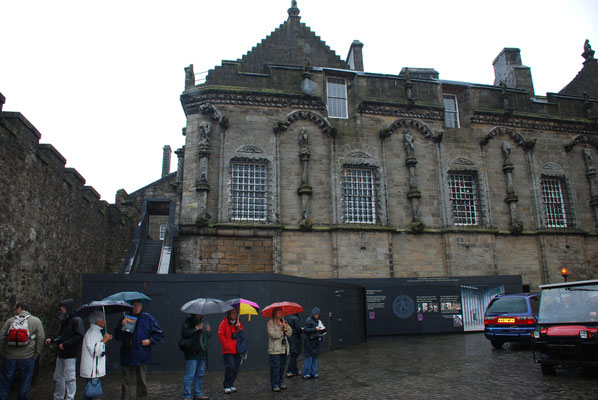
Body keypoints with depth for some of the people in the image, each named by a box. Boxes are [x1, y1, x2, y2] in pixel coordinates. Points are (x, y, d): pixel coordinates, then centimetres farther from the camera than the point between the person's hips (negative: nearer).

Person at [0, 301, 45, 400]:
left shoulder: (10, 321, 6)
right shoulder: (36, 321, 2)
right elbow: (41, 338, -4)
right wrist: (36, 355, 3)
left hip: (9, 357, 1)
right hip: (27, 358, -1)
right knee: (25, 381, 9)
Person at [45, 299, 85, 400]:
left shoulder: (76, 320, -12)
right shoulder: (64, 320, 14)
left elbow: (79, 337, -20)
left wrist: (65, 344, -18)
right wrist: (51, 340, 9)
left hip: (70, 355, -9)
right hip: (61, 353, 9)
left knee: (69, 378, -2)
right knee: (59, 377, 16)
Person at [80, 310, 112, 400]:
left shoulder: (96, 332, 15)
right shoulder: (91, 333, -17)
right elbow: (94, 351, -24)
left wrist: (106, 340, 13)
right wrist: (103, 340, -20)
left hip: (95, 371, 10)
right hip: (92, 372, -10)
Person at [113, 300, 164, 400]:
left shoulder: (147, 318, 4)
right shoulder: (125, 318, 10)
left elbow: (159, 334, 8)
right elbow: (117, 337, 7)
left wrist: (150, 340, -8)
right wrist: (121, 326, -9)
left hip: (142, 356, -1)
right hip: (127, 357, 2)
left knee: (142, 382, 6)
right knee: (127, 382, 4)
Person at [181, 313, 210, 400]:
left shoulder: (204, 322, 16)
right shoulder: (188, 321, -5)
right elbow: (184, 333, -17)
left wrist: (208, 331, 1)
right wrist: (196, 328, -20)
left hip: (202, 353, 7)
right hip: (192, 353, -7)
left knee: (199, 374, 13)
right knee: (190, 375, -6)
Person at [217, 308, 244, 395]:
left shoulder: (238, 323, 15)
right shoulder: (224, 323, -1)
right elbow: (220, 335, -6)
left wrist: (239, 328, -5)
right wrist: (226, 345, -11)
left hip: (237, 351, 5)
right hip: (228, 351, -5)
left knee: (236, 369, 5)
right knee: (230, 367, -13)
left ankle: (231, 385, 19)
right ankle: (226, 386, -1)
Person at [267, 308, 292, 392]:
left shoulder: (284, 322, 15)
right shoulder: (271, 323, -5)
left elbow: (290, 333, 7)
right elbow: (273, 334, -17)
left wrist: (286, 328, -12)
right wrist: (282, 332, -7)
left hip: (284, 349, 6)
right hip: (274, 349, -6)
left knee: (282, 366, 10)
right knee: (275, 367, -5)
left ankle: (281, 383, 21)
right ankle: (274, 385, 2)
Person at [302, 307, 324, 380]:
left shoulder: (317, 320, 13)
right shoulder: (309, 320, -12)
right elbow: (305, 330, -19)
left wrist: (321, 329, 3)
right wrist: (315, 329, -21)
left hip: (316, 341, 8)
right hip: (310, 342, -8)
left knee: (315, 357, 11)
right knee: (309, 357, -5)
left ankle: (313, 373, 19)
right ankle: (306, 374, 3)